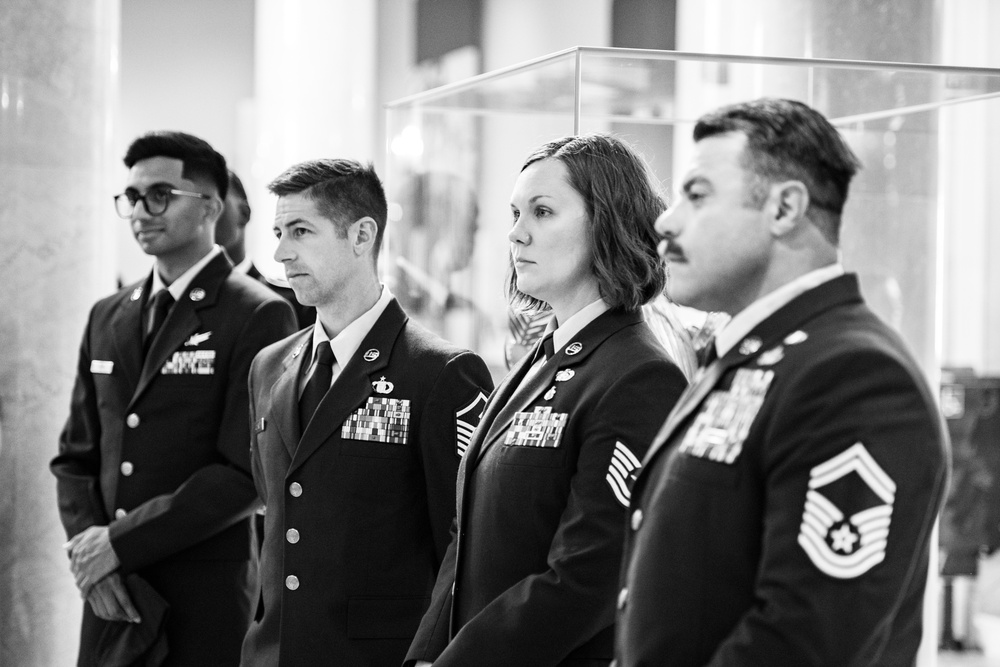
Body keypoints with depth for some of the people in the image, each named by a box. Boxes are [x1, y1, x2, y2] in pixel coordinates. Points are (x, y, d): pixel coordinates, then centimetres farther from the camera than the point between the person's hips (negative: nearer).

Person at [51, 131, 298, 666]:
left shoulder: (258, 316, -8)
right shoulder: (107, 318, 12)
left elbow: (246, 475, -14)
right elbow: (76, 456, 14)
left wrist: (120, 541, -13)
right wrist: (84, 541, -4)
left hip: (207, 601, -5)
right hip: (110, 598, 5)